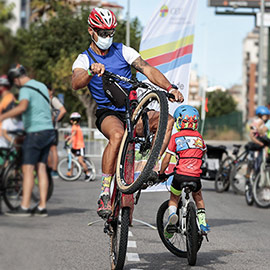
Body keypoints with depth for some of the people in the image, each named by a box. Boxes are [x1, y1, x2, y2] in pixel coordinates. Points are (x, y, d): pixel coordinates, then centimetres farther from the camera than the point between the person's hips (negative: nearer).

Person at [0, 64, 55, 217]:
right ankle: (42, 207, 5)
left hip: (35, 131, -8)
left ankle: (25, 207, -10)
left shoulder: (26, 89, -12)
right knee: (41, 168, 7)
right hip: (48, 130, 8)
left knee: (28, 169, -7)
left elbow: (22, 107, -31)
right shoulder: (42, 86, 17)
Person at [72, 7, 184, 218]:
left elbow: (147, 69, -7)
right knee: (117, 135, -37)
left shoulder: (123, 51, 7)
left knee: (167, 120, -23)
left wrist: (170, 88, -23)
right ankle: (104, 194, -32)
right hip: (108, 113, -3)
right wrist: (91, 71, -43)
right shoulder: (84, 60, 1)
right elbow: (76, 84, -20)